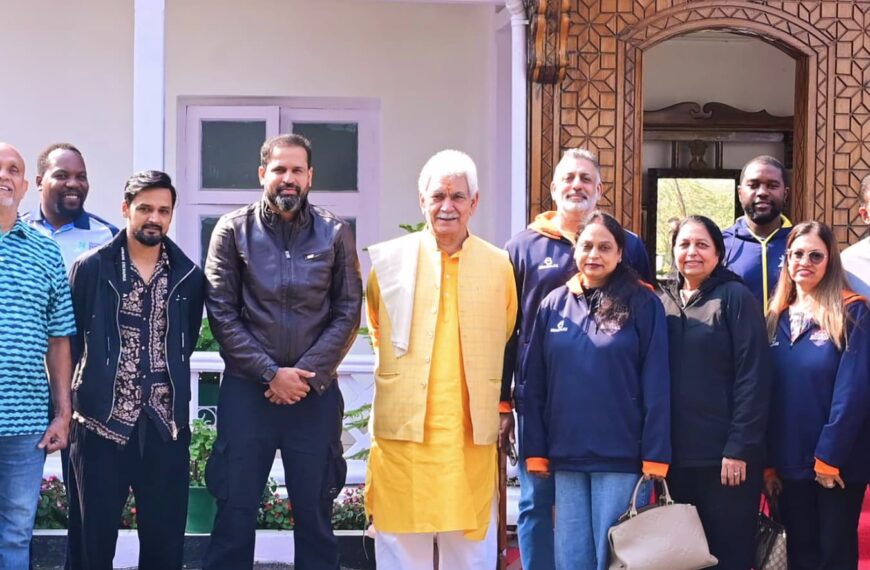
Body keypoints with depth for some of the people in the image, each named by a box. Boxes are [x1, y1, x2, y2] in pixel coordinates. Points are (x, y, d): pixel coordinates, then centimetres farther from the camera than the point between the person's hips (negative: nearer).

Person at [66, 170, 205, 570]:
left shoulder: (188, 276, 6)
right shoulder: (91, 268, -1)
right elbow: (69, 340, 2)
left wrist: (169, 393, 11)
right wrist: (67, 407, 2)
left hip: (166, 425, 2)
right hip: (101, 422, -2)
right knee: (93, 537, 6)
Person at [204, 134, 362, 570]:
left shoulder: (335, 234, 4)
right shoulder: (233, 231, 1)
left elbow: (348, 313, 2)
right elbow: (222, 313, -3)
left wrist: (307, 373, -9)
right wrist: (270, 373, -10)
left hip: (315, 392, 1)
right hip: (247, 389, -1)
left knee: (315, 510, 8)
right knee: (235, 510, 3)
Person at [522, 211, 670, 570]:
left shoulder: (643, 304, -2)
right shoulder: (554, 305, 7)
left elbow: (656, 387, -6)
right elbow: (535, 384, 8)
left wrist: (655, 457, -11)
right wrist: (535, 450, 4)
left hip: (621, 456, -3)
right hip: (566, 456, 3)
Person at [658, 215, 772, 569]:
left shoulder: (735, 297, -4)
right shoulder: (663, 303, 11)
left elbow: (753, 376, -10)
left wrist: (739, 448, -16)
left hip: (726, 453, -5)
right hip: (678, 454, 5)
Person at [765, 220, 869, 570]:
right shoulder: (776, 318, 9)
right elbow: (766, 395, 8)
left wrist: (828, 458, -16)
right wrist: (768, 462, 3)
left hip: (836, 464, -5)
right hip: (790, 463, 5)